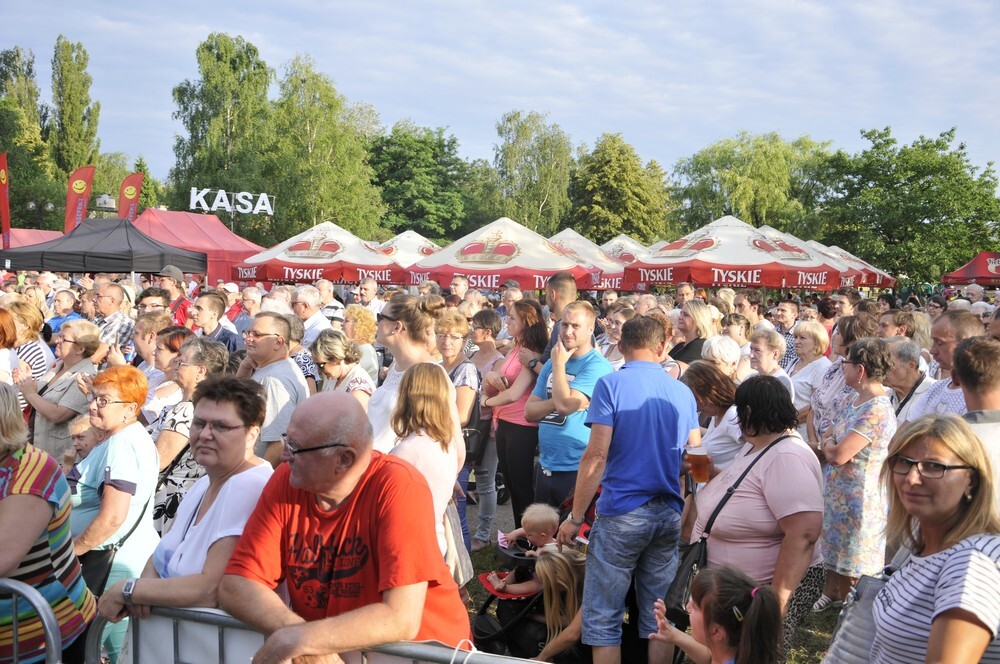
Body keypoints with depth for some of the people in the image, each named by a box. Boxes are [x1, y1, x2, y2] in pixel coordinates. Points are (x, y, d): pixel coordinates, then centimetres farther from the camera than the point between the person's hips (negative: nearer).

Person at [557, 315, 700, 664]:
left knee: (603, 620, 4)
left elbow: (596, 456, -13)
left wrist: (575, 517, -7)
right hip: (670, 515, 5)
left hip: (621, 515, -5)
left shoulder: (611, 385, -7)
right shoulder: (682, 392, 8)